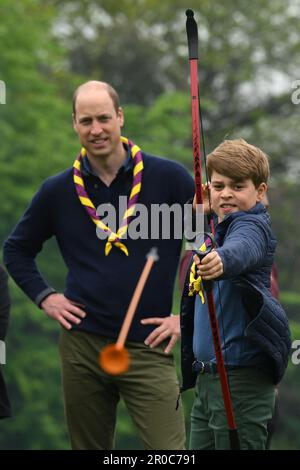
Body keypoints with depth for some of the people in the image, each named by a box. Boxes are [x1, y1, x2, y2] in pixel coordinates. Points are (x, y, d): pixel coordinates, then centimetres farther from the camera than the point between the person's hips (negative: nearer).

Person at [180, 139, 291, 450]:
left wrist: (223, 260, -57)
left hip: (241, 379, -9)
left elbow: (243, 248, -35)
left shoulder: (254, 225, -11)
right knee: (199, 447, 11)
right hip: (206, 377, 9)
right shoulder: (214, 230, 15)